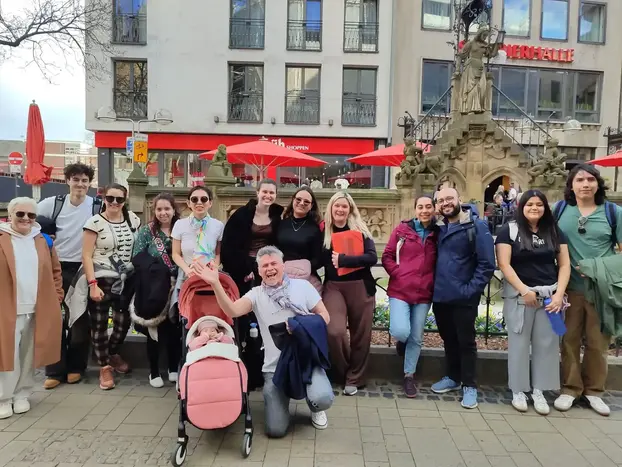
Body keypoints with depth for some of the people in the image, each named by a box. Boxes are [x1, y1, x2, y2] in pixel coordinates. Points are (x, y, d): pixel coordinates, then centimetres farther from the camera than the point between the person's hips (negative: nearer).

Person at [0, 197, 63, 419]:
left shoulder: (43, 241, 8)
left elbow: (55, 271, 16)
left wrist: (56, 297, 9)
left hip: (37, 310, 3)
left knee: (29, 354, 11)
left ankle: (22, 395, 25)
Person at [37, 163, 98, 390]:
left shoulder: (99, 207, -6)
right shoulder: (52, 203, -2)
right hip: (57, 268, 1)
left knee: (81, 319, 7)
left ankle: (76, 367, 22)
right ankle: (55, 370, 16)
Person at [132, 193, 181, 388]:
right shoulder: (146, 231, 0)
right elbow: (137, 259, -5)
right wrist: (156, 272, -17)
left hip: (177, 289, 2)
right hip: (155, 290, -2)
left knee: (176, 330, 6)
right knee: (155, 330, 5)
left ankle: (174, 369, 22)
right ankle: (154, 371, 19)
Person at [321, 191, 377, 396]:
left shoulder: (360, 230, 0)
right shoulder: (323, 231, 5)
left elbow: (372, 257, -12)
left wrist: (343, 259, -18)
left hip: (360, 287, 0)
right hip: (333, 287, 1)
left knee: (360, 335, 6)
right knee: (334, 331, -15)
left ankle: (354, 378, 25)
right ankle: (344, 372, 13)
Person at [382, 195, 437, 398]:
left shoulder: (437, 234, 4)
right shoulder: (402, 229, 0)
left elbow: (439, 264, 11)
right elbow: (387, 256, 2)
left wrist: (433, 283, -1)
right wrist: (398, 273, -9)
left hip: (424, 293, 2)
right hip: (400, 290, -2)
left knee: (416, 338, 8)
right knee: (400, 332, -16)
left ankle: (409, 375, 28)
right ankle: (403, 341, 23)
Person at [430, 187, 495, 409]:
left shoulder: (477, 226, -10)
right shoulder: (440, 228, 9)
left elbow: (487, 264, -14)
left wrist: (471, 290, -17)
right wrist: (435, 285, 8)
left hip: (463, 298, -6)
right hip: (440, 297, 6)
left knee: (466, 342, 5)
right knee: (448, 340, 18)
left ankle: (469, 386, 19)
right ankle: (452, 377, 34)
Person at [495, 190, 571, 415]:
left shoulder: (555, 232, 9)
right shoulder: (509, 230, -2)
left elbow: (564, 265, 6)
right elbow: (504, 264, -9)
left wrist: (559, 294, -6)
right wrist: (524, 290, -16)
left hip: (550, 295, 3)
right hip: (519, 294, -3)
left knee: (546, 343, 6)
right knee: (519, 342, 3)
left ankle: (539, 390, 19)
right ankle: (518, 391, 16)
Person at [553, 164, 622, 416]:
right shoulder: (560, 209, 1)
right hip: (570, 288, 0)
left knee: (598, 342, 11)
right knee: (569, 340, 8)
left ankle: (593, 390, 28)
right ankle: (570, 388, 23)